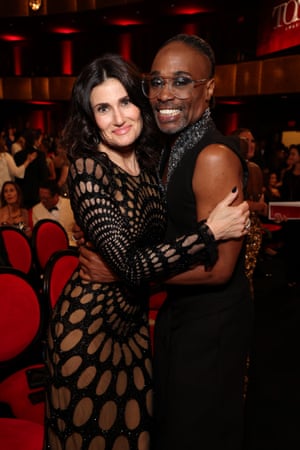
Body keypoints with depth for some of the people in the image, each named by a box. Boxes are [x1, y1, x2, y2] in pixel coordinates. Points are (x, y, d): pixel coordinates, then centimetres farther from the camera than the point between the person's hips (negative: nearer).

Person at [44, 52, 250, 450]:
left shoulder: (149, 162, -2)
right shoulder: (88, 169, -22)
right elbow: (130, 265, -30)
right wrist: (210, 232, -28)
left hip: (134, 319, 6)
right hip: (89, 324, -6)